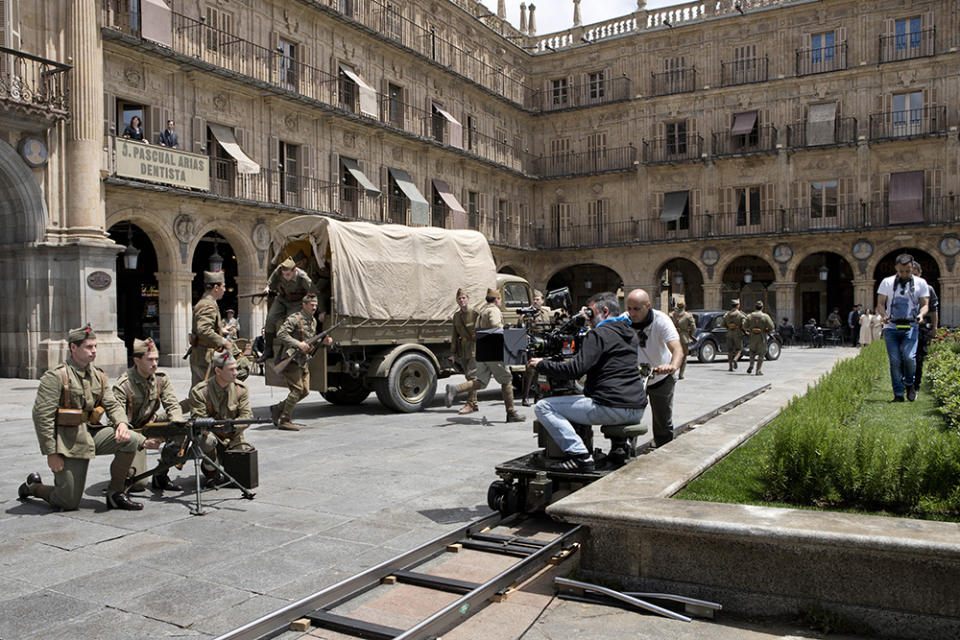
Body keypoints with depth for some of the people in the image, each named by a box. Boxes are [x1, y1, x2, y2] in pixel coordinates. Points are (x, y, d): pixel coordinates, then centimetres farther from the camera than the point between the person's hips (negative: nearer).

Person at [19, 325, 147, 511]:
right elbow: (41, 415, -13)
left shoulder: (98, 376, 10)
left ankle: (115, 494, -3)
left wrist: (121, 423, -15)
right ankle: (33, 486, 29)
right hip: (69, 440, -6)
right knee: (69, 503, -5)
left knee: (131, 439, -19)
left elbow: (112, 404, 9)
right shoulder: (56, 376, -10)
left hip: (93, 433, 6)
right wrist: (51, 453, -16)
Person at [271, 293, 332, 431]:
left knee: (305, 391, 7)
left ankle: (278, 409, 22)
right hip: (291, 359, -9)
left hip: (304, 361, 9)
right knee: (297, 389, -13)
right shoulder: (294, 318, -11)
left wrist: (324, 342, 4)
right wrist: (298, 344, -26)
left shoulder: (313, 321, 16)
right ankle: (284, 421, -6)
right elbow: (281, 334, -20)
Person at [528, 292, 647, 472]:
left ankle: (580, 456, -16)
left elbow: (575, 370, -17)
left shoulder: (599, 334, -8)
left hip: (612, 408, -9)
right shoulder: (632, 334, 18)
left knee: (543, 407, -7)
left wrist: (541, 364, -4)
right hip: (638, 411, 9)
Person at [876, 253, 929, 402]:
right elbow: (880, 303, 6)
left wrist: (921, 314, -14)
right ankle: (898, 394, 5)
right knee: (895, 360, -5)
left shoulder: (920, 283, 8)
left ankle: (909, 384, 10)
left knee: (909, 357, -18)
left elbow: (925, 304, 8)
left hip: (911, 327, 0)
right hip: (891, 328, 0)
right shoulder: (887, 282, 6)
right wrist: (884, 315, -15)